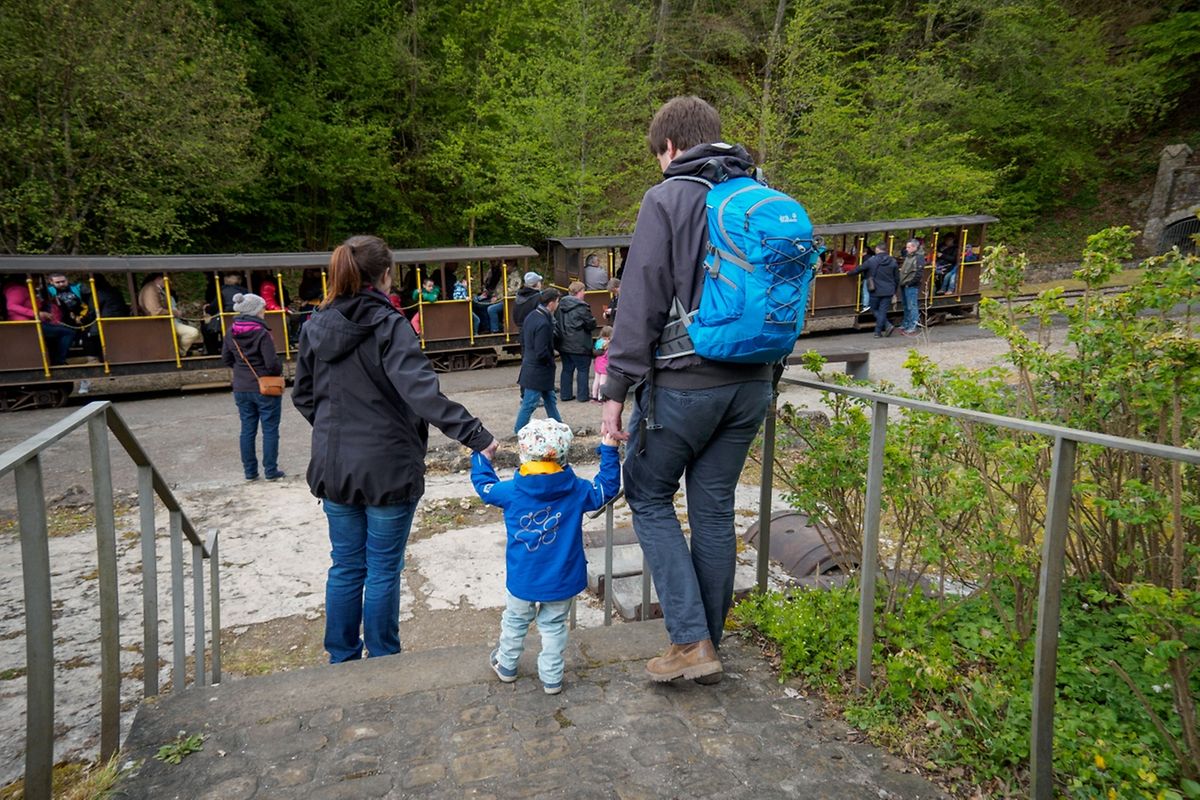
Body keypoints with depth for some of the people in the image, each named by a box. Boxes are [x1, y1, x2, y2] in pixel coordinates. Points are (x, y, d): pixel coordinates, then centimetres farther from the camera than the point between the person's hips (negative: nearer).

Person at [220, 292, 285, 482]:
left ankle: (250, 471, 19)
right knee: (270, 430, 5)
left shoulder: (232, 332, 1)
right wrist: (279, 371, -1)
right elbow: (272, 363, -21)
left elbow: (226, 358, 10)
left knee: (247, 430, 13)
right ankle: (271, 471, 11)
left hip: (241, 389, 6)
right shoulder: (262, 333, -19)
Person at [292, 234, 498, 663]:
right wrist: (477, 436, -28)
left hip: (334, 466, 6)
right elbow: (422, 392, -28)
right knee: (383, 571, 8)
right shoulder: (388, 325, -16)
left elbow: (303, 396, 12)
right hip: (387, 468, -5)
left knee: (345, 567, 18)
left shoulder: (314, 327, 3)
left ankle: (342, 659, 31)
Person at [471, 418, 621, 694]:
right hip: (561, 581, 0)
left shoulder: (511, 491, -14)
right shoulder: (576, 490, -13)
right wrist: (608, 450, 6)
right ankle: (552, 678, 24)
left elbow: (484, 485, 5)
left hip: (522, 581, 0)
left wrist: (481, 454, 21)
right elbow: (607, 489, 2)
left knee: (515, 621, 23)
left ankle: (506, 665, 42)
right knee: (554, 626, 17)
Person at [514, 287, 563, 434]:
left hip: (529, 365, 10)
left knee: (550, 398, 21)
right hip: (538, 371, -10)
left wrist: (525, 357, 21)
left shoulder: (531, 316, 4)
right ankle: (519, 431, 14)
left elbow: (523, 341, 14)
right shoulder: (543, 324, -25)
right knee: (529, 404, 3)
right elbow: (542, 352, -25)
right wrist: (551, 362, -8)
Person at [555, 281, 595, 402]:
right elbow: (591, 325, -12)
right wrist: (593, 321, 8)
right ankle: (582, 396, 6)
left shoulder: (560, 305, 6)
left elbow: (556, 322, 11)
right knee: (583, 369, 4)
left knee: (567, 369, 14)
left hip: (564, 344, 7)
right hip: (579, 345, -7)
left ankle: (566, 394, 17)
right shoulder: (581, 307, -16)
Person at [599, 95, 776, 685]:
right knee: (714, 508, 14)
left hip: (684, 384, -6)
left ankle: (690, 641, 7)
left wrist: (617, 391, -9)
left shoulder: (667, 199, -9)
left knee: (648, 495, 11)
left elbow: (641, 305, -14)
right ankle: (708, 643, 27)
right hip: (751, 384, 6)